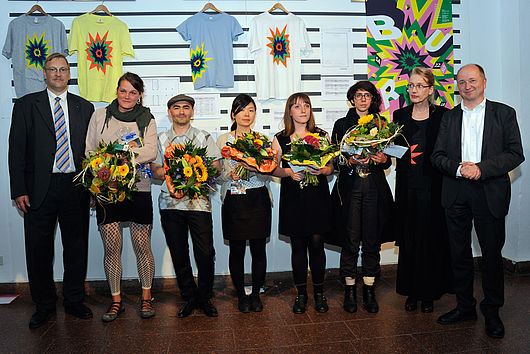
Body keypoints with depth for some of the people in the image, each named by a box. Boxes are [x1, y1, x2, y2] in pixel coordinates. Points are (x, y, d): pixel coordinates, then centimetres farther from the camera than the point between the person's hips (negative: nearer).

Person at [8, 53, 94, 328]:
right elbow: (17, 149, 1)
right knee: (39, 249, 6)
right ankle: (44, 305, 24)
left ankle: (74, 301, 25)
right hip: (39, 189, -1)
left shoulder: (84, 107, 11)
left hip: (76, 188, 1)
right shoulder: (26, 105, 6)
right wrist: (19, 190, -7)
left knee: (76, 246, 9)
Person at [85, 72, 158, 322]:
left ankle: (146, 296, 18)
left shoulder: (147, 120, 8)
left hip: (139, 188, -1)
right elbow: (89, 151, 9)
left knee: (142, 246, 1)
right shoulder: (100, 115, 11)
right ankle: (116, 300, 16)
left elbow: (151, 152, -6)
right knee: (111, 246, 1)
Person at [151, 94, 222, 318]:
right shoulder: (161, 139, 13)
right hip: (170, 201, 2)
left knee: (205, 253, -5)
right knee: (178, 253, 5)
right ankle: (190, 298, 20)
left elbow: (216, 168, 4)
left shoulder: (203, 137, 11)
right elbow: (155, 171, 7)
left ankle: (205, 298, 13)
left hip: (198, 201, -1)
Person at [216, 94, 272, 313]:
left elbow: (267, 174, 2)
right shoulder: (223, 140, 8)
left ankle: (256, 294, 20)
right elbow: (218, 173, 4)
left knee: (259, 248, 3)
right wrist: (231, 174, -16)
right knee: (237, 249, 3)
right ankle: (241, 295, 20)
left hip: (258, 199, 1)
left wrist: (252, 168, -18)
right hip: (234, 200, -1)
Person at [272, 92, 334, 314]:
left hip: (318, 196, 0)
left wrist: (322, 170, -12)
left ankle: (319, 292, 18)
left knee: (316, 244, 1)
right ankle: (301, 293, 19)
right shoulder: (280, 139, 6)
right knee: (298, 246, 5)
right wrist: (289, 172, -12)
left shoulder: (322, 136, 7)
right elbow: (274, 170, 8)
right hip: (292, 198, 0)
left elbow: (331, 166, 9)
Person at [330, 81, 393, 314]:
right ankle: (350, 290, 13)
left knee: (372, 241, 4)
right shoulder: (342, 124, 7)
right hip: (350, 187, -2)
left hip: (375, 188, 2)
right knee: (351, 241, 0)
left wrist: (383, 158, -9)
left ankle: (369, 291, 16)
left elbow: (388, 161, 13)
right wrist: (352, 161, -17)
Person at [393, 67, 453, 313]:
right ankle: (411, 292, 21)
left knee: (431, 240, 4)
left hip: (432, 187, -2)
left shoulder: (442, 115, 1)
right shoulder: (400, 115, 9)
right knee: (409, 240, 8)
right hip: (407, 187, 2)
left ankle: (429, 294, 18)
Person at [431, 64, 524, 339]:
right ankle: (465, 307, 26)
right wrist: (459, 168, -13)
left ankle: (492, 311, 22)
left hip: (490, 193, -2)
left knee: (492, 254, 5)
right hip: (456, 194, 3)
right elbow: (437, 156, 6)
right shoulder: (449, 117, 11)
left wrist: (481, 168, -17)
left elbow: (515, 154, -5)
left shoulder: (504, 114, 3)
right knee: (459, 254, 10)